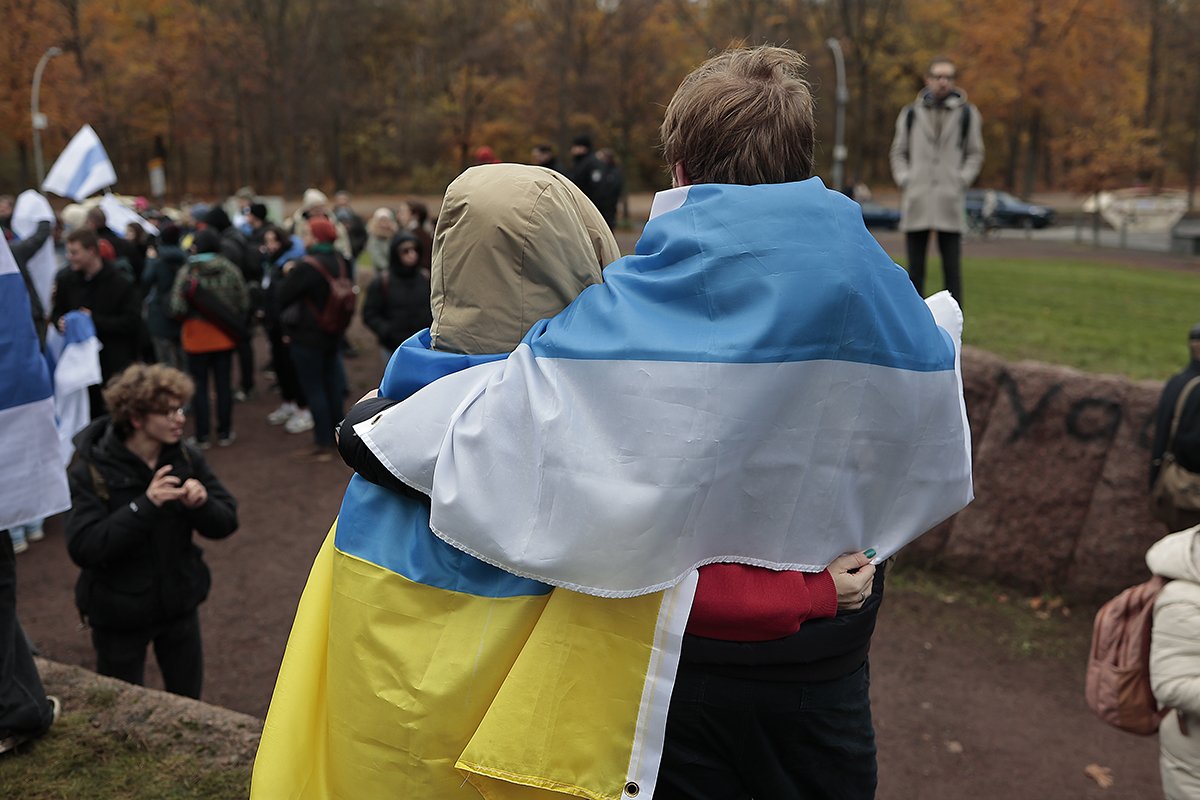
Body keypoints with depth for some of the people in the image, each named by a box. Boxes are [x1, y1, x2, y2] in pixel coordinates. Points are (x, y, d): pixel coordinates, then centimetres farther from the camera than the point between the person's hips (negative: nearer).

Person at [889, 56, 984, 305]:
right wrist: (904, 179, 0)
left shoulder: (967, 113, 9)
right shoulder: (910, 113, 11)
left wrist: (961, 179, -3)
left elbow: (975, 153, 12)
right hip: (916, 202, 1)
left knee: (952, 269, -2)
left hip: (950, 203, -1)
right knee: (915, 270, 4)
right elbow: (898, 152, 15)